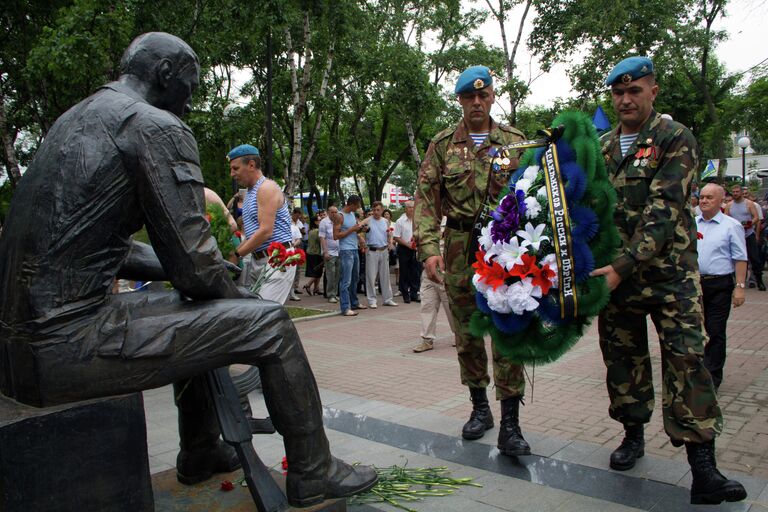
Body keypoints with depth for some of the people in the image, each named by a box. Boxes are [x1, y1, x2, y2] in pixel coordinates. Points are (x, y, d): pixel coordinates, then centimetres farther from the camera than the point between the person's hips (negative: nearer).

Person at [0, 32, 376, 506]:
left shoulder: (76, 119, 18)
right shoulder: (159, 127, -9)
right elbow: (194, 263, -15)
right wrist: (238, 294, 6)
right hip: (67, 342, -10)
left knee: (197, 315, 28)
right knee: (268, 322, -4)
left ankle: (202, 452, 40)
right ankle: (312, 471, 12)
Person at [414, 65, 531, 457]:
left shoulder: (515, 142, 7)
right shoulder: (443, 144, 6)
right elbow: (425, 199, -1)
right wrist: (428, 248, -13)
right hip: (459, 249, 1)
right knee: (467, 333, 10)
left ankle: (510, 424, 2)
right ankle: (480, 407, 28)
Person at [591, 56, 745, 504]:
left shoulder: (675, 139, -5)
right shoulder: (602, 146, 11)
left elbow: (664, 210, -16)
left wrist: (624, 265, -25)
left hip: (669, 270, -4)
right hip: (615, 270, 5)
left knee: (687, 359, -8)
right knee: (623, 355, 12)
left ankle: (704, 471, -4)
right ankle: (634, 434, 31)